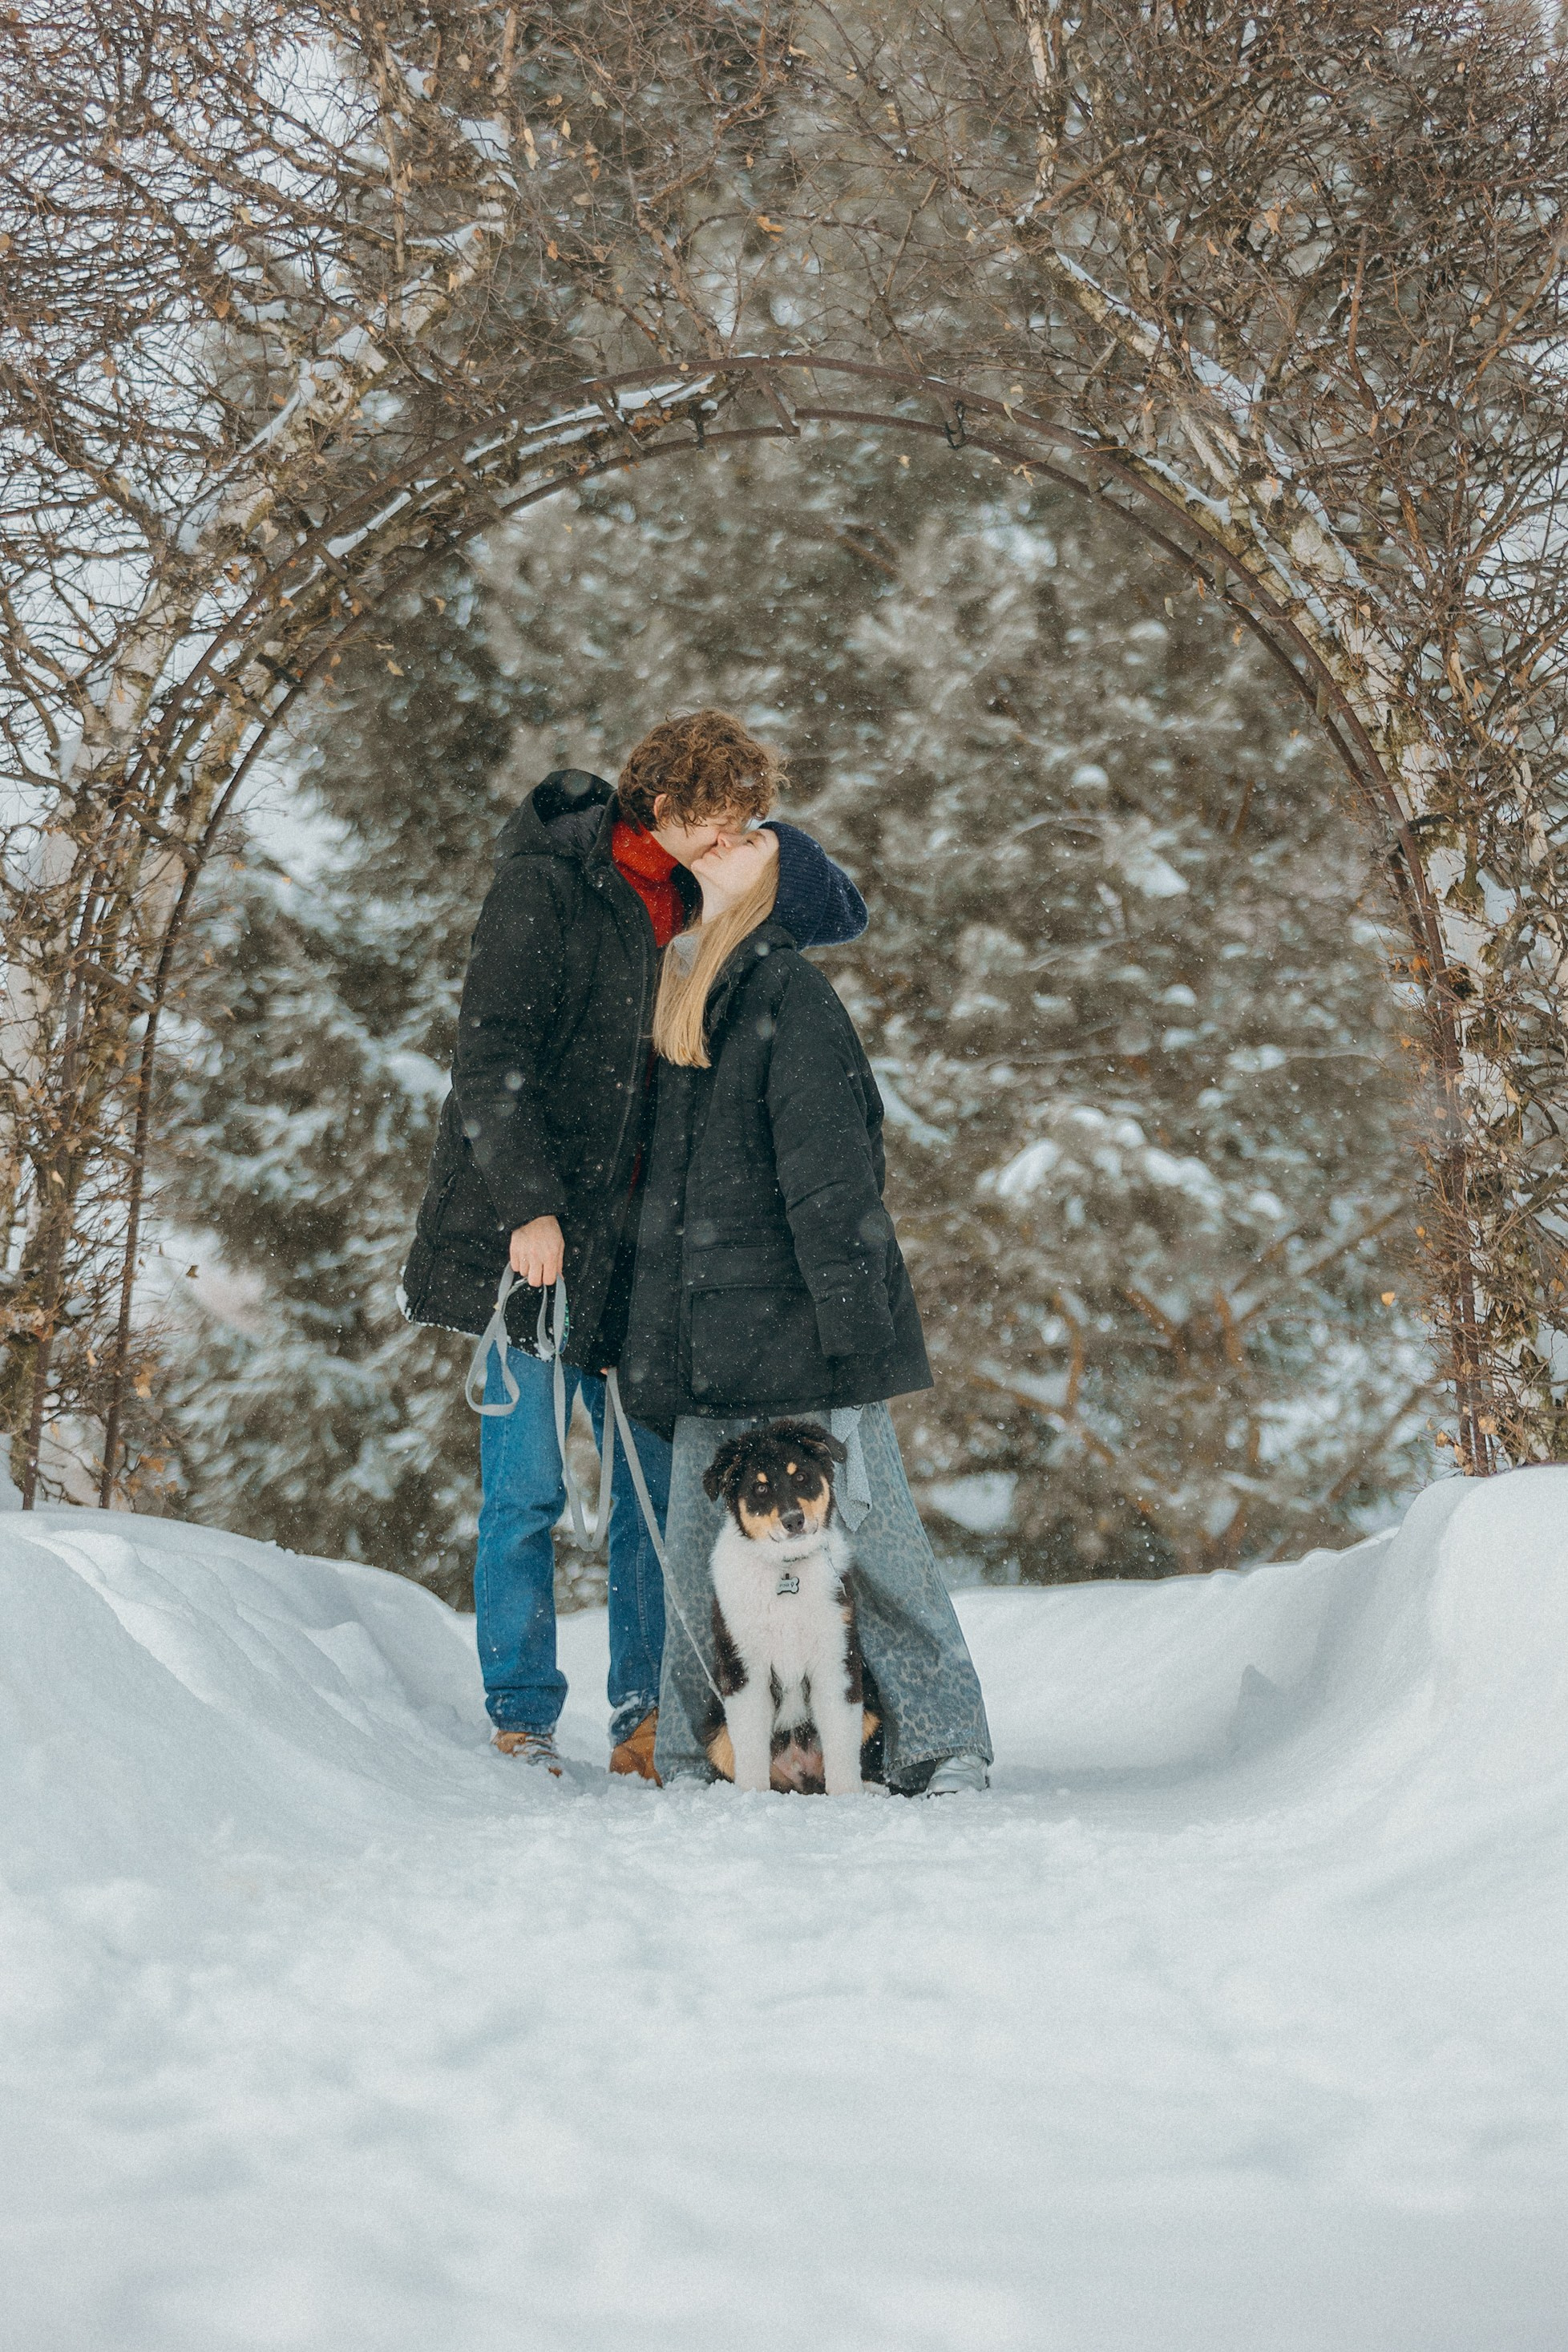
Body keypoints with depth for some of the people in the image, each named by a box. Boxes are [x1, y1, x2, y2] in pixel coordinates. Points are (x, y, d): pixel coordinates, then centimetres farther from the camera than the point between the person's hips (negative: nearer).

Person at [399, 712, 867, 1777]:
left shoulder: (699, 900, 12)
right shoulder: (546, 887, -8)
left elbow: (844, 917, 24)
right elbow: (491, 1058, -14)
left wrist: (766, 846, 5)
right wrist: (529, 1205, -22)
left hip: (641, 1240, 6)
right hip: (537, 1238, -6)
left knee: (656, 1486, 4)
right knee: (528, 1484, -1)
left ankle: (648, 1718, 12)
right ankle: (521, 1721, 9)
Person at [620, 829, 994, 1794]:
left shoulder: (792, 998, -8)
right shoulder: (688, 1006, 17)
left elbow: (834, 1189, -14)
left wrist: (856, 1343, -18)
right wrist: (659, 1343, 20)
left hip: (805, 1343, -7)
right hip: (716, 1348, 8)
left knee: (866, 1540, -2)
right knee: (702, 1563, 8)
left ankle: (944, 1747, 8)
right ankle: (693, 1764, 17)